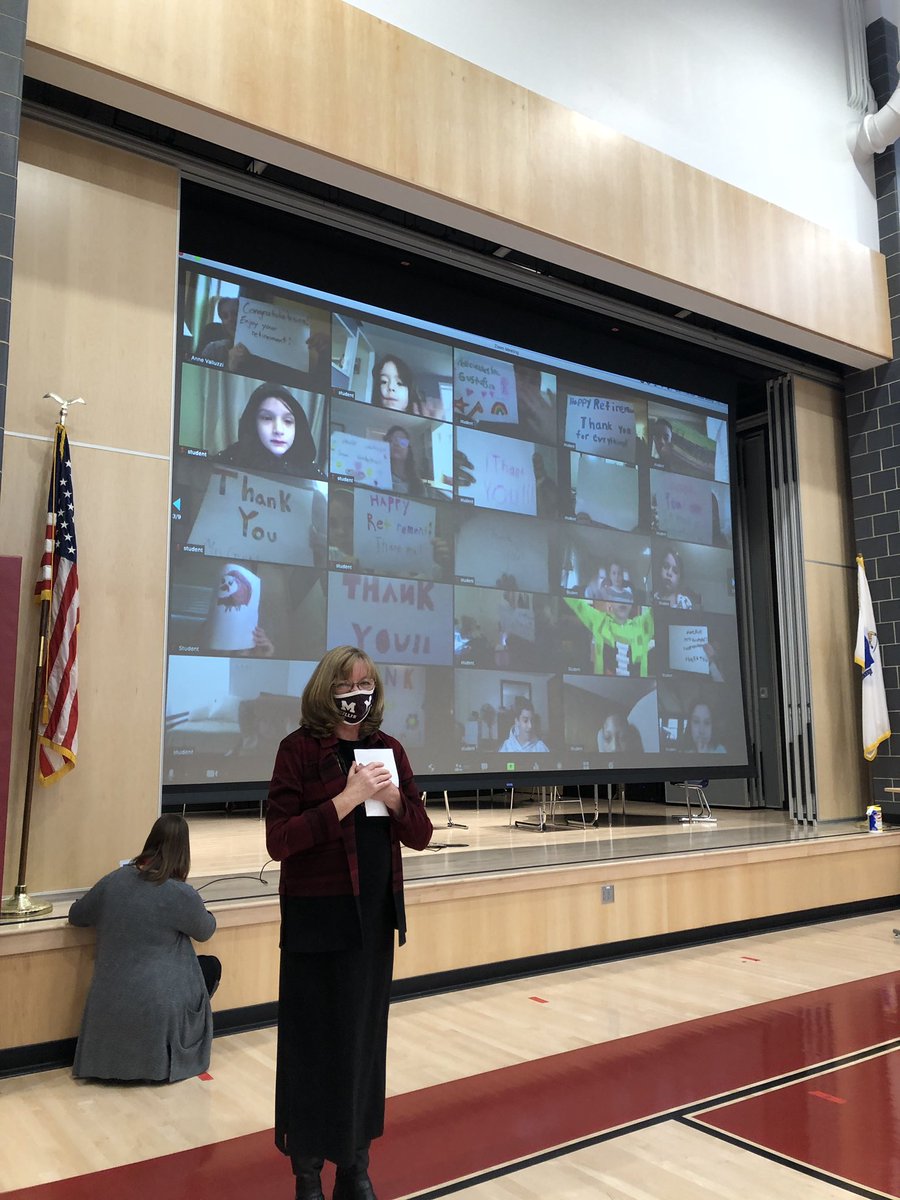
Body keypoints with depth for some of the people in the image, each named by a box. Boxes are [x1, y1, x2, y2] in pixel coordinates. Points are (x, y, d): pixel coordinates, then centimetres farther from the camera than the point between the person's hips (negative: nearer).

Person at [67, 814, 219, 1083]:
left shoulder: (113, 880, -3)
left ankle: (120, 1055, 21)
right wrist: (198, 910, 26)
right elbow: (206, 931, 5)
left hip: (107, 1006, 6)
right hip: (157, 1007, -6)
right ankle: (166, 1060, 19)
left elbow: (75, 916, 13)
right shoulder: (182, 894, -15)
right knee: (211, 966, 19)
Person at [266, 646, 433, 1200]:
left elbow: (421, 834, 6)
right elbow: (279, 840, -15)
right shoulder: (299, 749, -9)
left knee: (366, 1037, 13)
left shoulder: (388, 748, 5)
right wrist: (346, 799, -23)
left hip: (376, 913, 5)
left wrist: (393, 798, -13)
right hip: (317, 916, -4)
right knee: (315, 1040, 5)